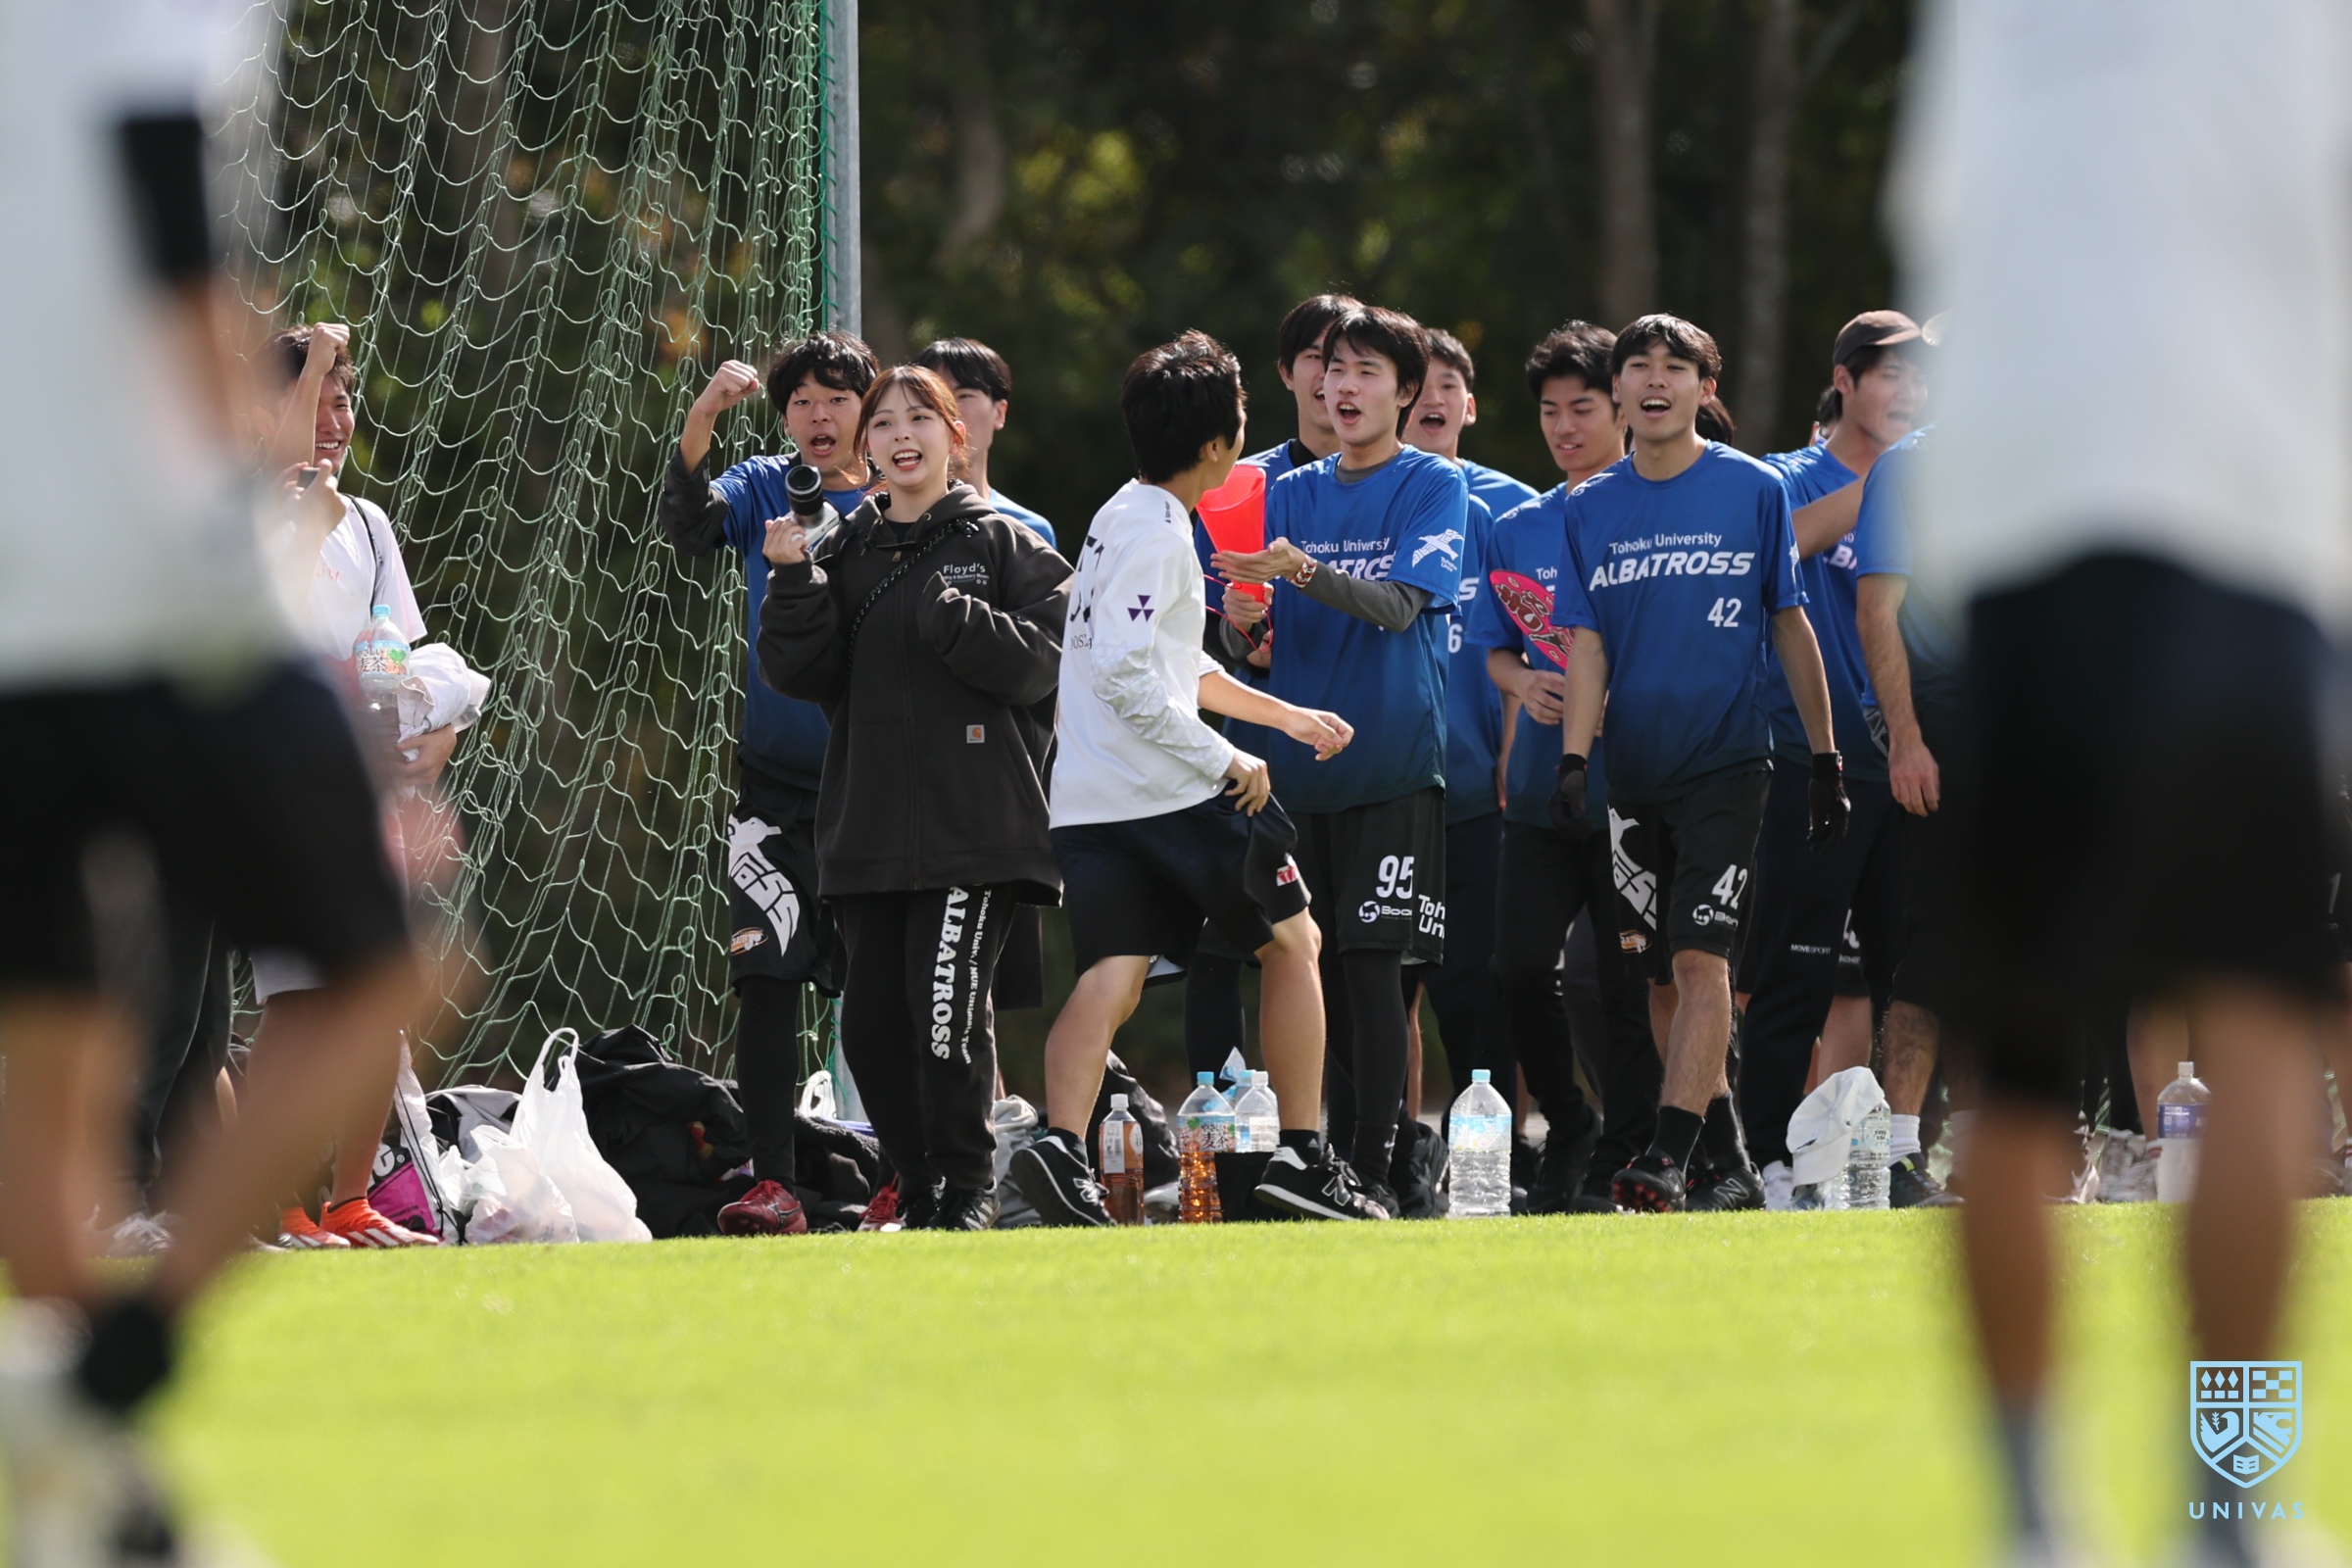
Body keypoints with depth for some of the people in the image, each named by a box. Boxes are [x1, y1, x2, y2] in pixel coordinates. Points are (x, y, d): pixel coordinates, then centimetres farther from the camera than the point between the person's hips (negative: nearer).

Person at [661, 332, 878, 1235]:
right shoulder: (764, 492, 5)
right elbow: (687, 524, -14)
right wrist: (700, 423, -30)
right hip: (775, 785, 1)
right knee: (766, 979, -6)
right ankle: (772, 1184, -4)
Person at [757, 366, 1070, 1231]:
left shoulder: (1003, 546, 4)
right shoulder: (840, 555, 14)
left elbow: (1036, 661, -5)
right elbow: (798, 674, 6)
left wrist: (949, 614, -17)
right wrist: (793, 582, -8)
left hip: (974, 826, -5)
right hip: (868, 827, 5)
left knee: (947, 1011, -13)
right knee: (871, 1021, 3)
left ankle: (969, 1188, -1)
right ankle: (921, 1192, 15)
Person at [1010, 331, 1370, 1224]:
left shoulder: (1124, 518, 19)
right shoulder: (1156, 535, -13)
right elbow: (1125, 674, -22)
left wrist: (1287, 715, 36)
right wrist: (1225, 761, -17)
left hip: (1087, 805, 8)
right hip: (1171, 796, -8)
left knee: (1113, 974, -2)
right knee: (1292, 942, 8)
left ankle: (1060, 1145, -25)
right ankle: (1302, 1158, 9)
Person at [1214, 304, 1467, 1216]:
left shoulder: (1433, 487, 0)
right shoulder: (1288, 493, 14)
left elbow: (1399, 603, -16)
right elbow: (1250, 654, 12)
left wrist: (1303, 570, -32)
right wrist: (1242, 622, -12)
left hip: (1390, 764, -5)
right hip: (1297, 765, 5)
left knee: (1372, 962, -11)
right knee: (1319, 971, 5)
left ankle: (1373, 1169, -10)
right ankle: (1332, 1158, 10)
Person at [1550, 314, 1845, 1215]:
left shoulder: (1753, 491, 0)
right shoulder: (1592, 508, 7)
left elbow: (1790, 627, 5)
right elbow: (1586, 644, 6)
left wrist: (1826, 760, 4)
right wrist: (1572, 763, -7)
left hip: (1726, 760, -4)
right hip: (1635, 770, 4)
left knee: (1701, 962, -15)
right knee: (1661, 976, 6)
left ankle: (1668, 1157, -21)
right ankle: (1727, 1157, 18)